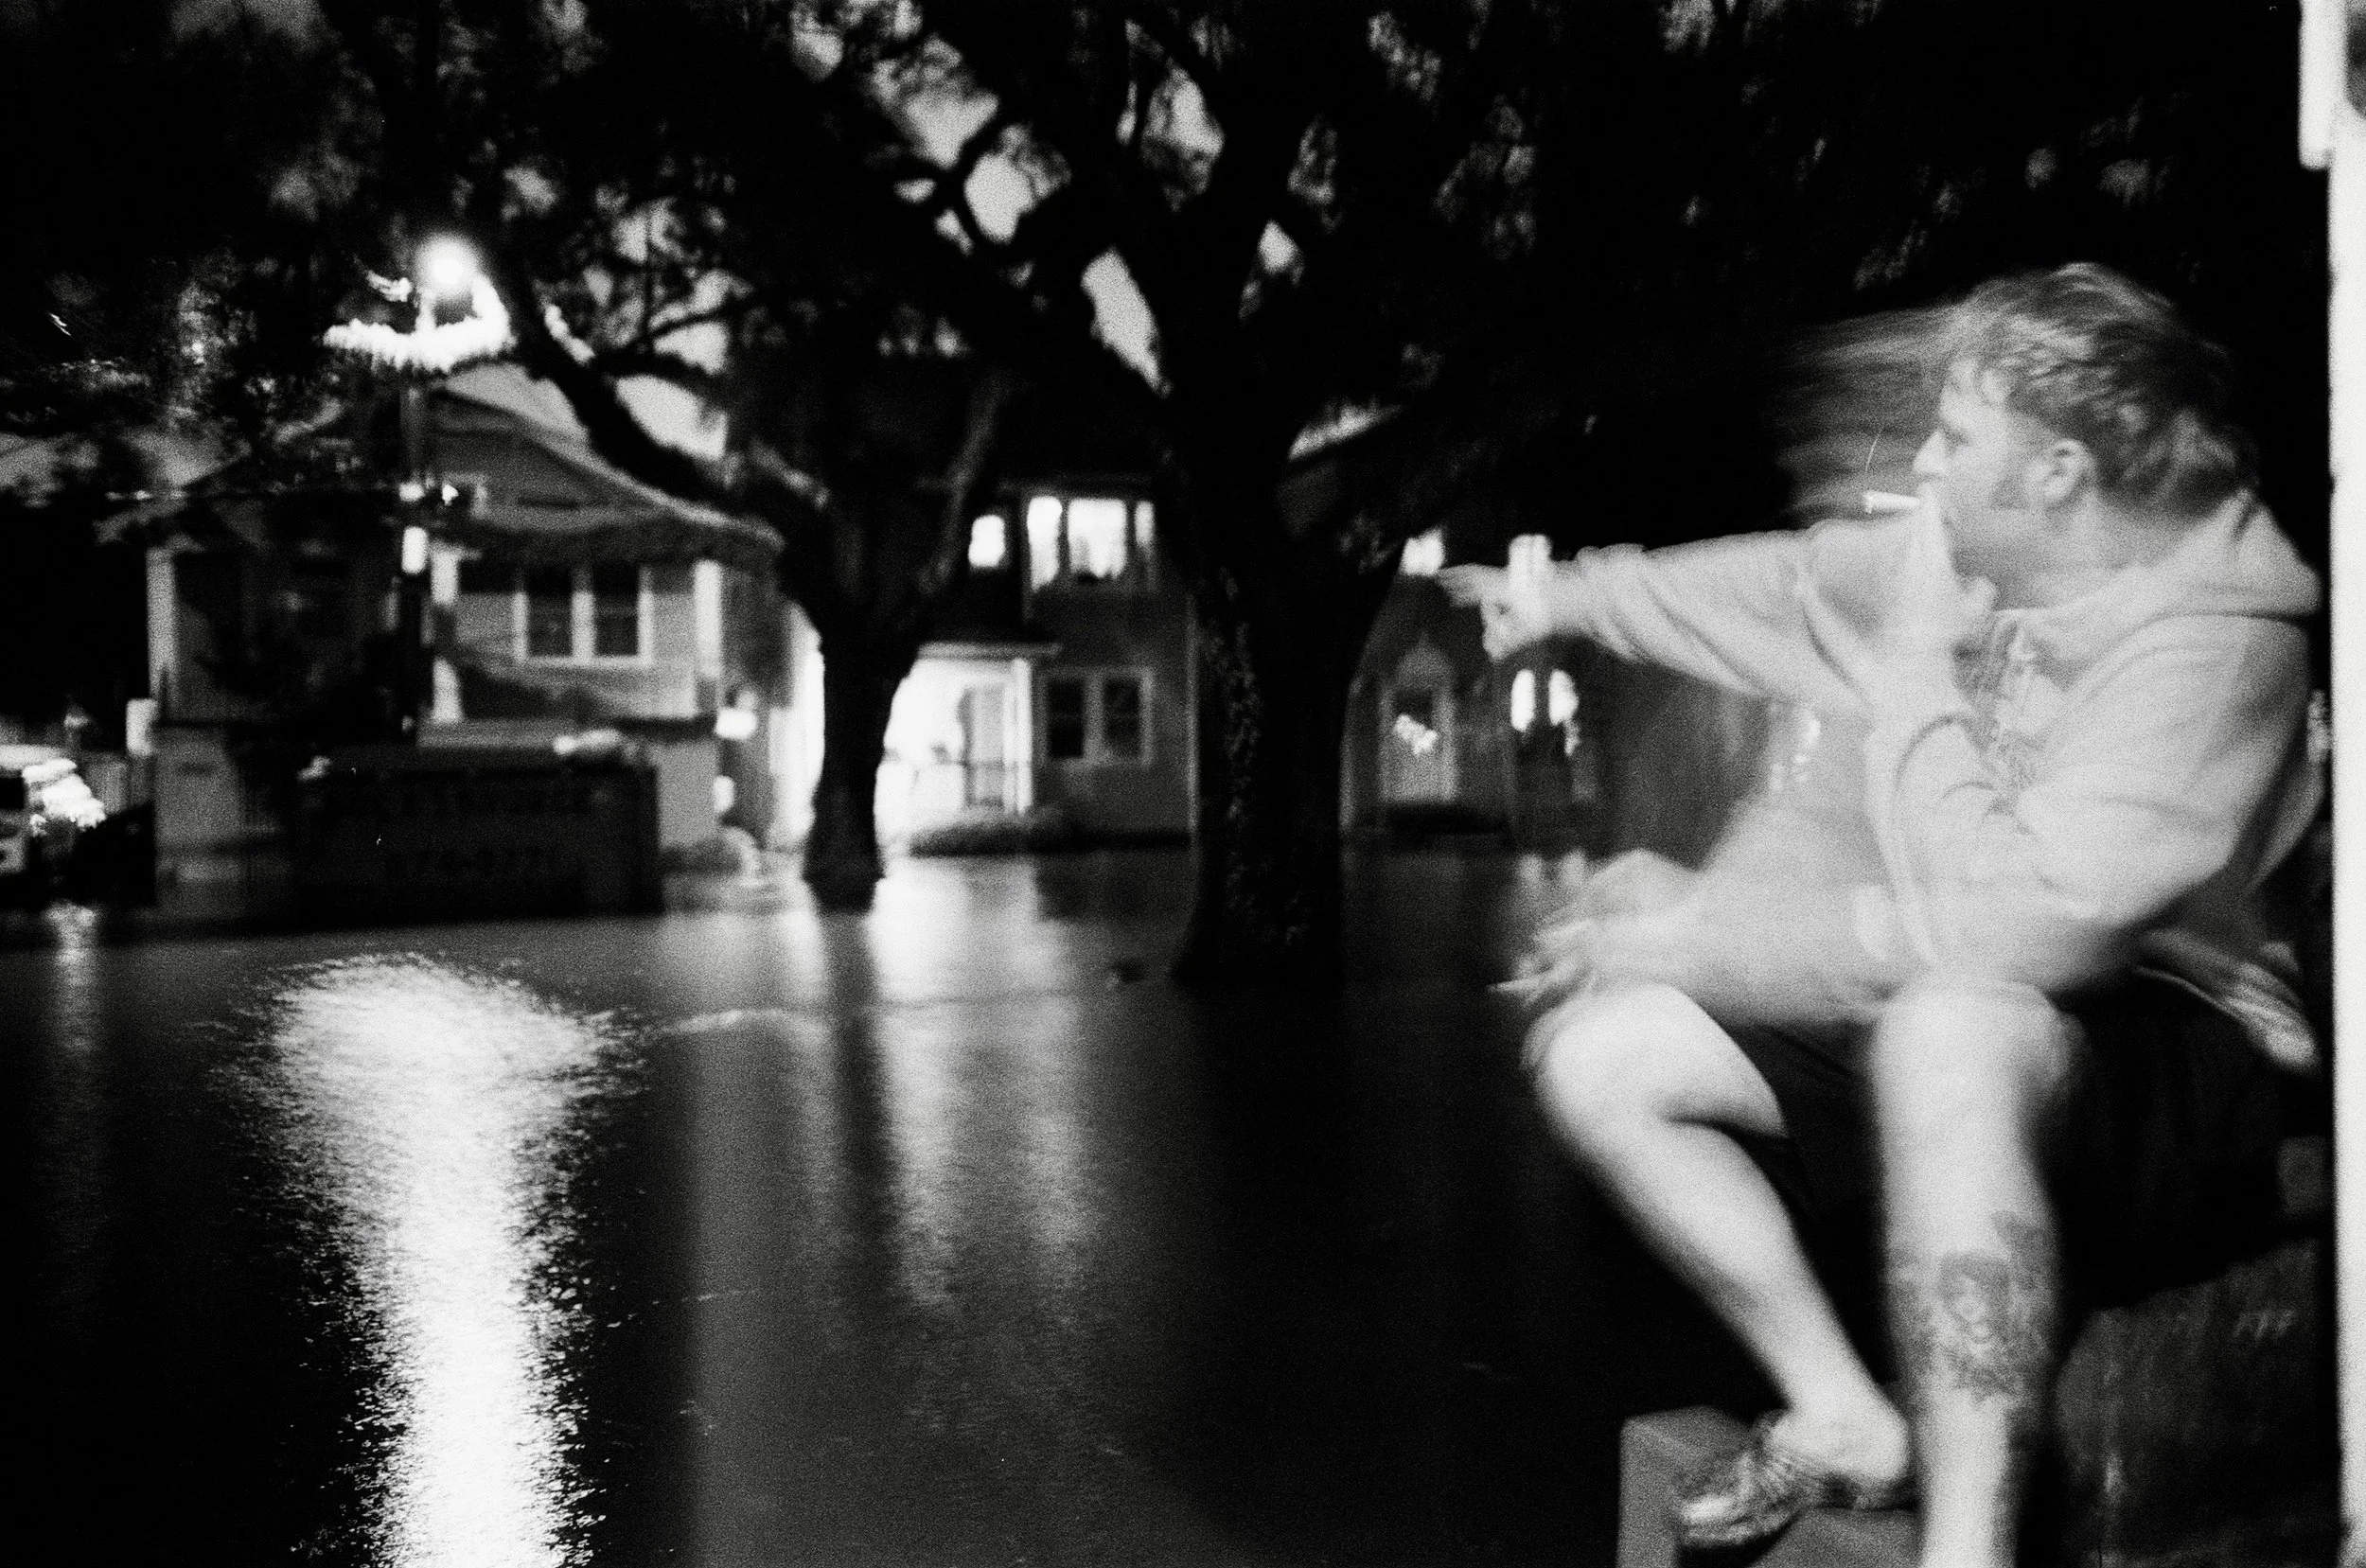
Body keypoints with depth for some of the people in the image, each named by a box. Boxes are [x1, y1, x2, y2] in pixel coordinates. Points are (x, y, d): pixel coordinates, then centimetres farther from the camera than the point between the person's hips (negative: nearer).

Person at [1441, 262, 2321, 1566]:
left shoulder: (2208, 641, -22)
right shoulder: (1952, 557, 1)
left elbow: (2027, 930, -33)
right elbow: (1784, 582, 22)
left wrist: (1701, 943, -27)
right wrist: (1568, 596, 29)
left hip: (2164, 1065, -8)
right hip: (1920, 1017, 8)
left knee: (1944, 1027, -42)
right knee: (1595, 1051, -6)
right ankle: (1841, 1420, 3)